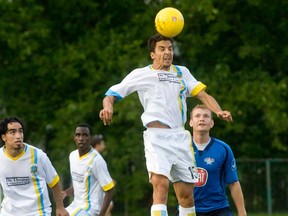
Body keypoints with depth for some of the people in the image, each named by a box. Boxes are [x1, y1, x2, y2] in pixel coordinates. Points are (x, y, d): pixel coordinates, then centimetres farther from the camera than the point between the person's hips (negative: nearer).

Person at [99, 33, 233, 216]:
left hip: (180, 137, 5)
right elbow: (113, 93, 7)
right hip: (157, 137, -5)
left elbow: (203, 95, 12)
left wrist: (219, 111, -8)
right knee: (161, 184, -24)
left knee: (187, 194, 6)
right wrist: (108, 105, -17)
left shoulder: (182, 72, 18)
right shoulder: (141, 74, 8)